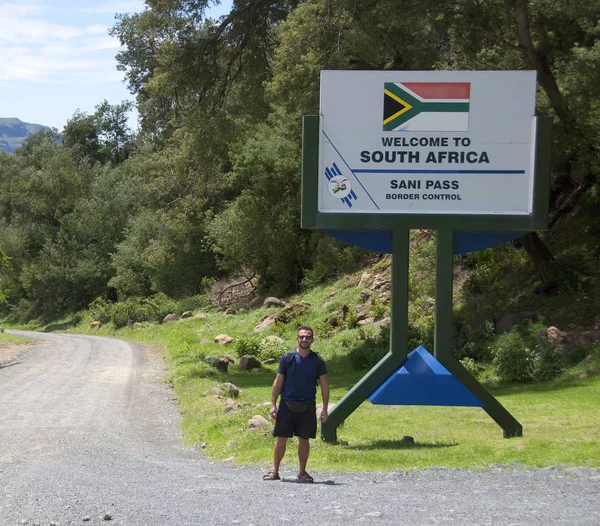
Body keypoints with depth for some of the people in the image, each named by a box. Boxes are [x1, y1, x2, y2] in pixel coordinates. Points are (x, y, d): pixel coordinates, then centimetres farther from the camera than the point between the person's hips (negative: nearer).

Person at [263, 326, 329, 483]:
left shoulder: (317, 361, 3)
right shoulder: (287, 358, 0)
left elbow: (324, 385, 6)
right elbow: (278, 382, 3)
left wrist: (324, 409, 0)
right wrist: (273, 404, -3)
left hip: (307, 406, 1)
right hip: (287, 404, -1)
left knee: (304, 439, 5)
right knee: (281, 438, 0)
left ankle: (302, 472, 15)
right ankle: (275, 471, 7)